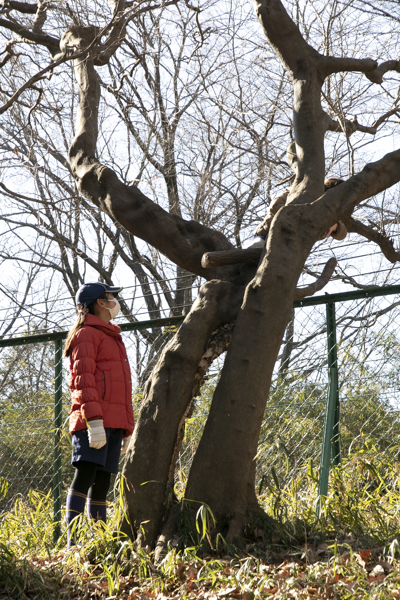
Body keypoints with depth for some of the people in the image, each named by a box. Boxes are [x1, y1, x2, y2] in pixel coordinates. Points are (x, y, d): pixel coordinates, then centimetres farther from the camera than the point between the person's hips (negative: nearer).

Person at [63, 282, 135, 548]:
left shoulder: (112, 337, 28)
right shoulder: (87, 334, 1)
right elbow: (83, 380, -11)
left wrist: (128, 428, 23)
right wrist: (93, 420, -21)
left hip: (113, 422, 8)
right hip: (94, 421, -8)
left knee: (103, 479, 6)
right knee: (86, 474, -15)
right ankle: (73, 540, -19)